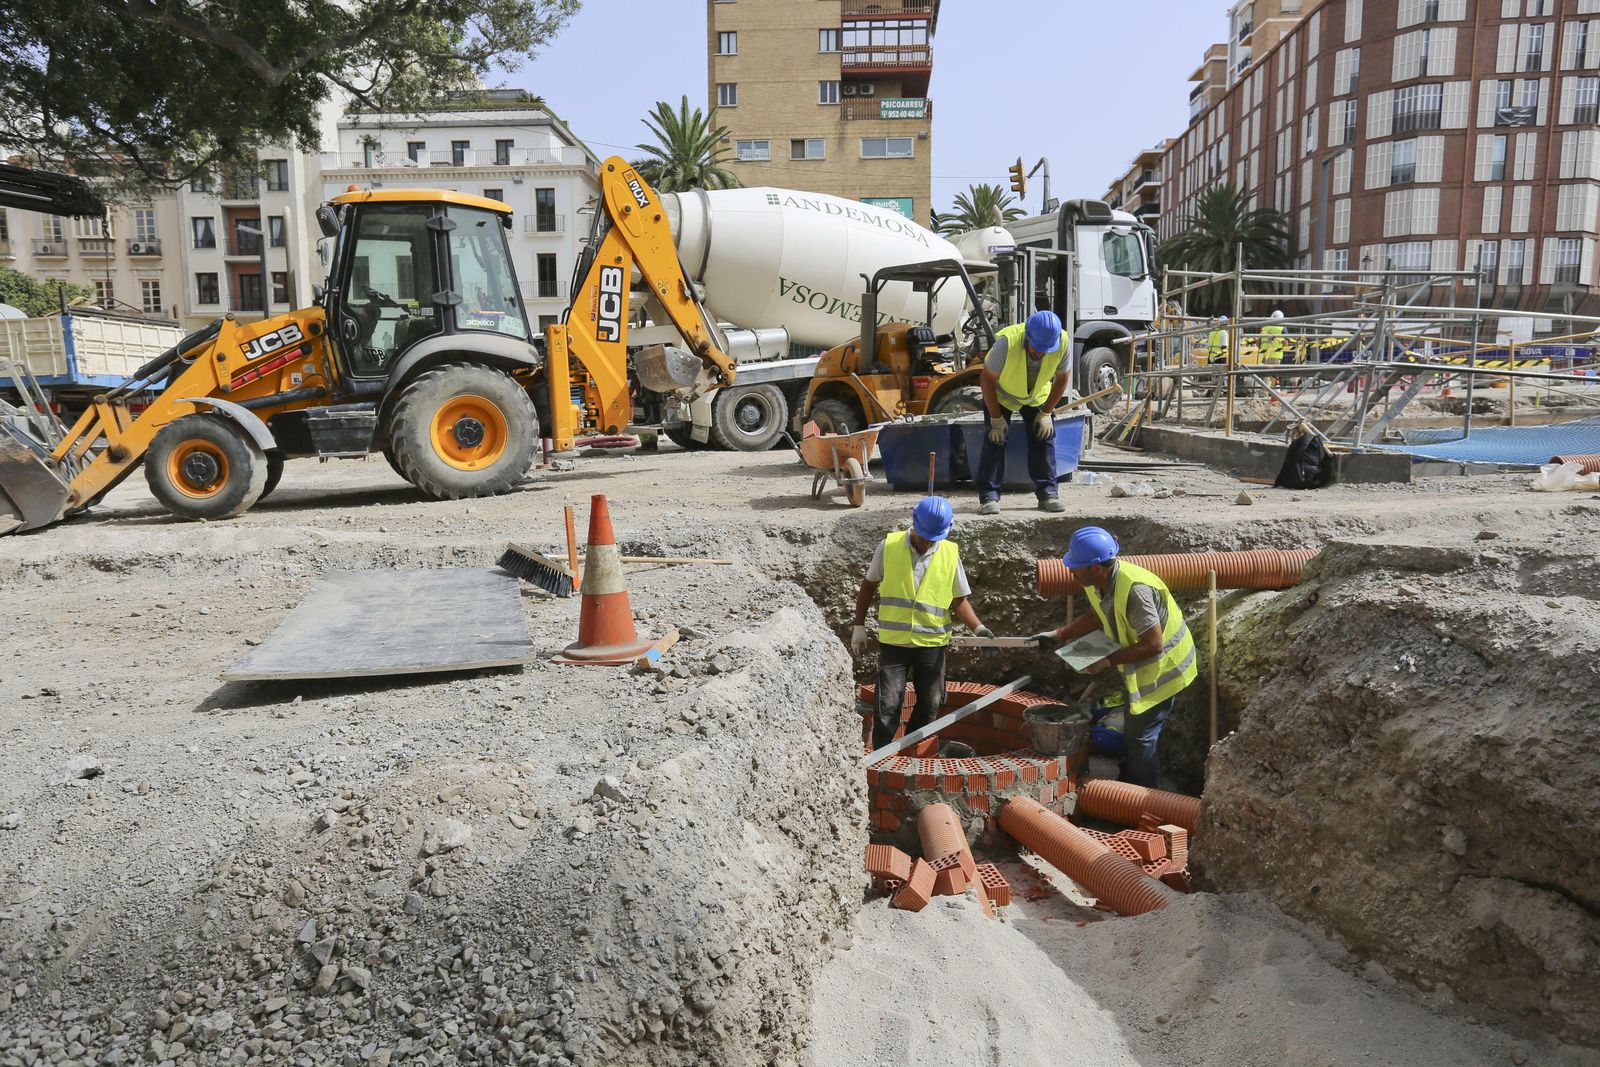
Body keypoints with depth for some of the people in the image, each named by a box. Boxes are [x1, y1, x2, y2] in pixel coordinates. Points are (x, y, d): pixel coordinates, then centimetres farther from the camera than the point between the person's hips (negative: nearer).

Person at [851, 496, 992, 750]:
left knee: (929, 706, 13)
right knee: (887, 707, -4)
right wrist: (859, 626, 5)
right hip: (893, 642, -2)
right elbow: (868, 585, 6)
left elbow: (959, 601, 3)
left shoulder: (950, 553, -2)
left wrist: (979, 628, -13)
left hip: (932, 643, 2)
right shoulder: (890, 545, -6)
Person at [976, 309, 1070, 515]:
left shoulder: (1062, 344, -28)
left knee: (1044, 437, -5)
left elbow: (1061, 379, -9)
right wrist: (996, 418, -22)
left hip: (1037, 396, 3)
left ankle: (1047, 493, 4)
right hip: (1001, 393, -3)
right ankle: (989, 497, -11)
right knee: (995, 439, -14)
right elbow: (986, 379, -25)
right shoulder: (1007, 342, -38)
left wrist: (1046, 413, -11)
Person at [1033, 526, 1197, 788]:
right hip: (1140, 667, 9)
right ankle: (1128, 784, 40)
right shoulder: (1096, 583, -10)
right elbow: (1098, 615, 12)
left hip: (1162, 666, -9)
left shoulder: (1134, 590, -37)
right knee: (1133, 729, 22)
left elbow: (1153, 645, -34)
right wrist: (1059, 635, 2)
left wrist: (1108, 661, -30)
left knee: (1140, 734, 1)